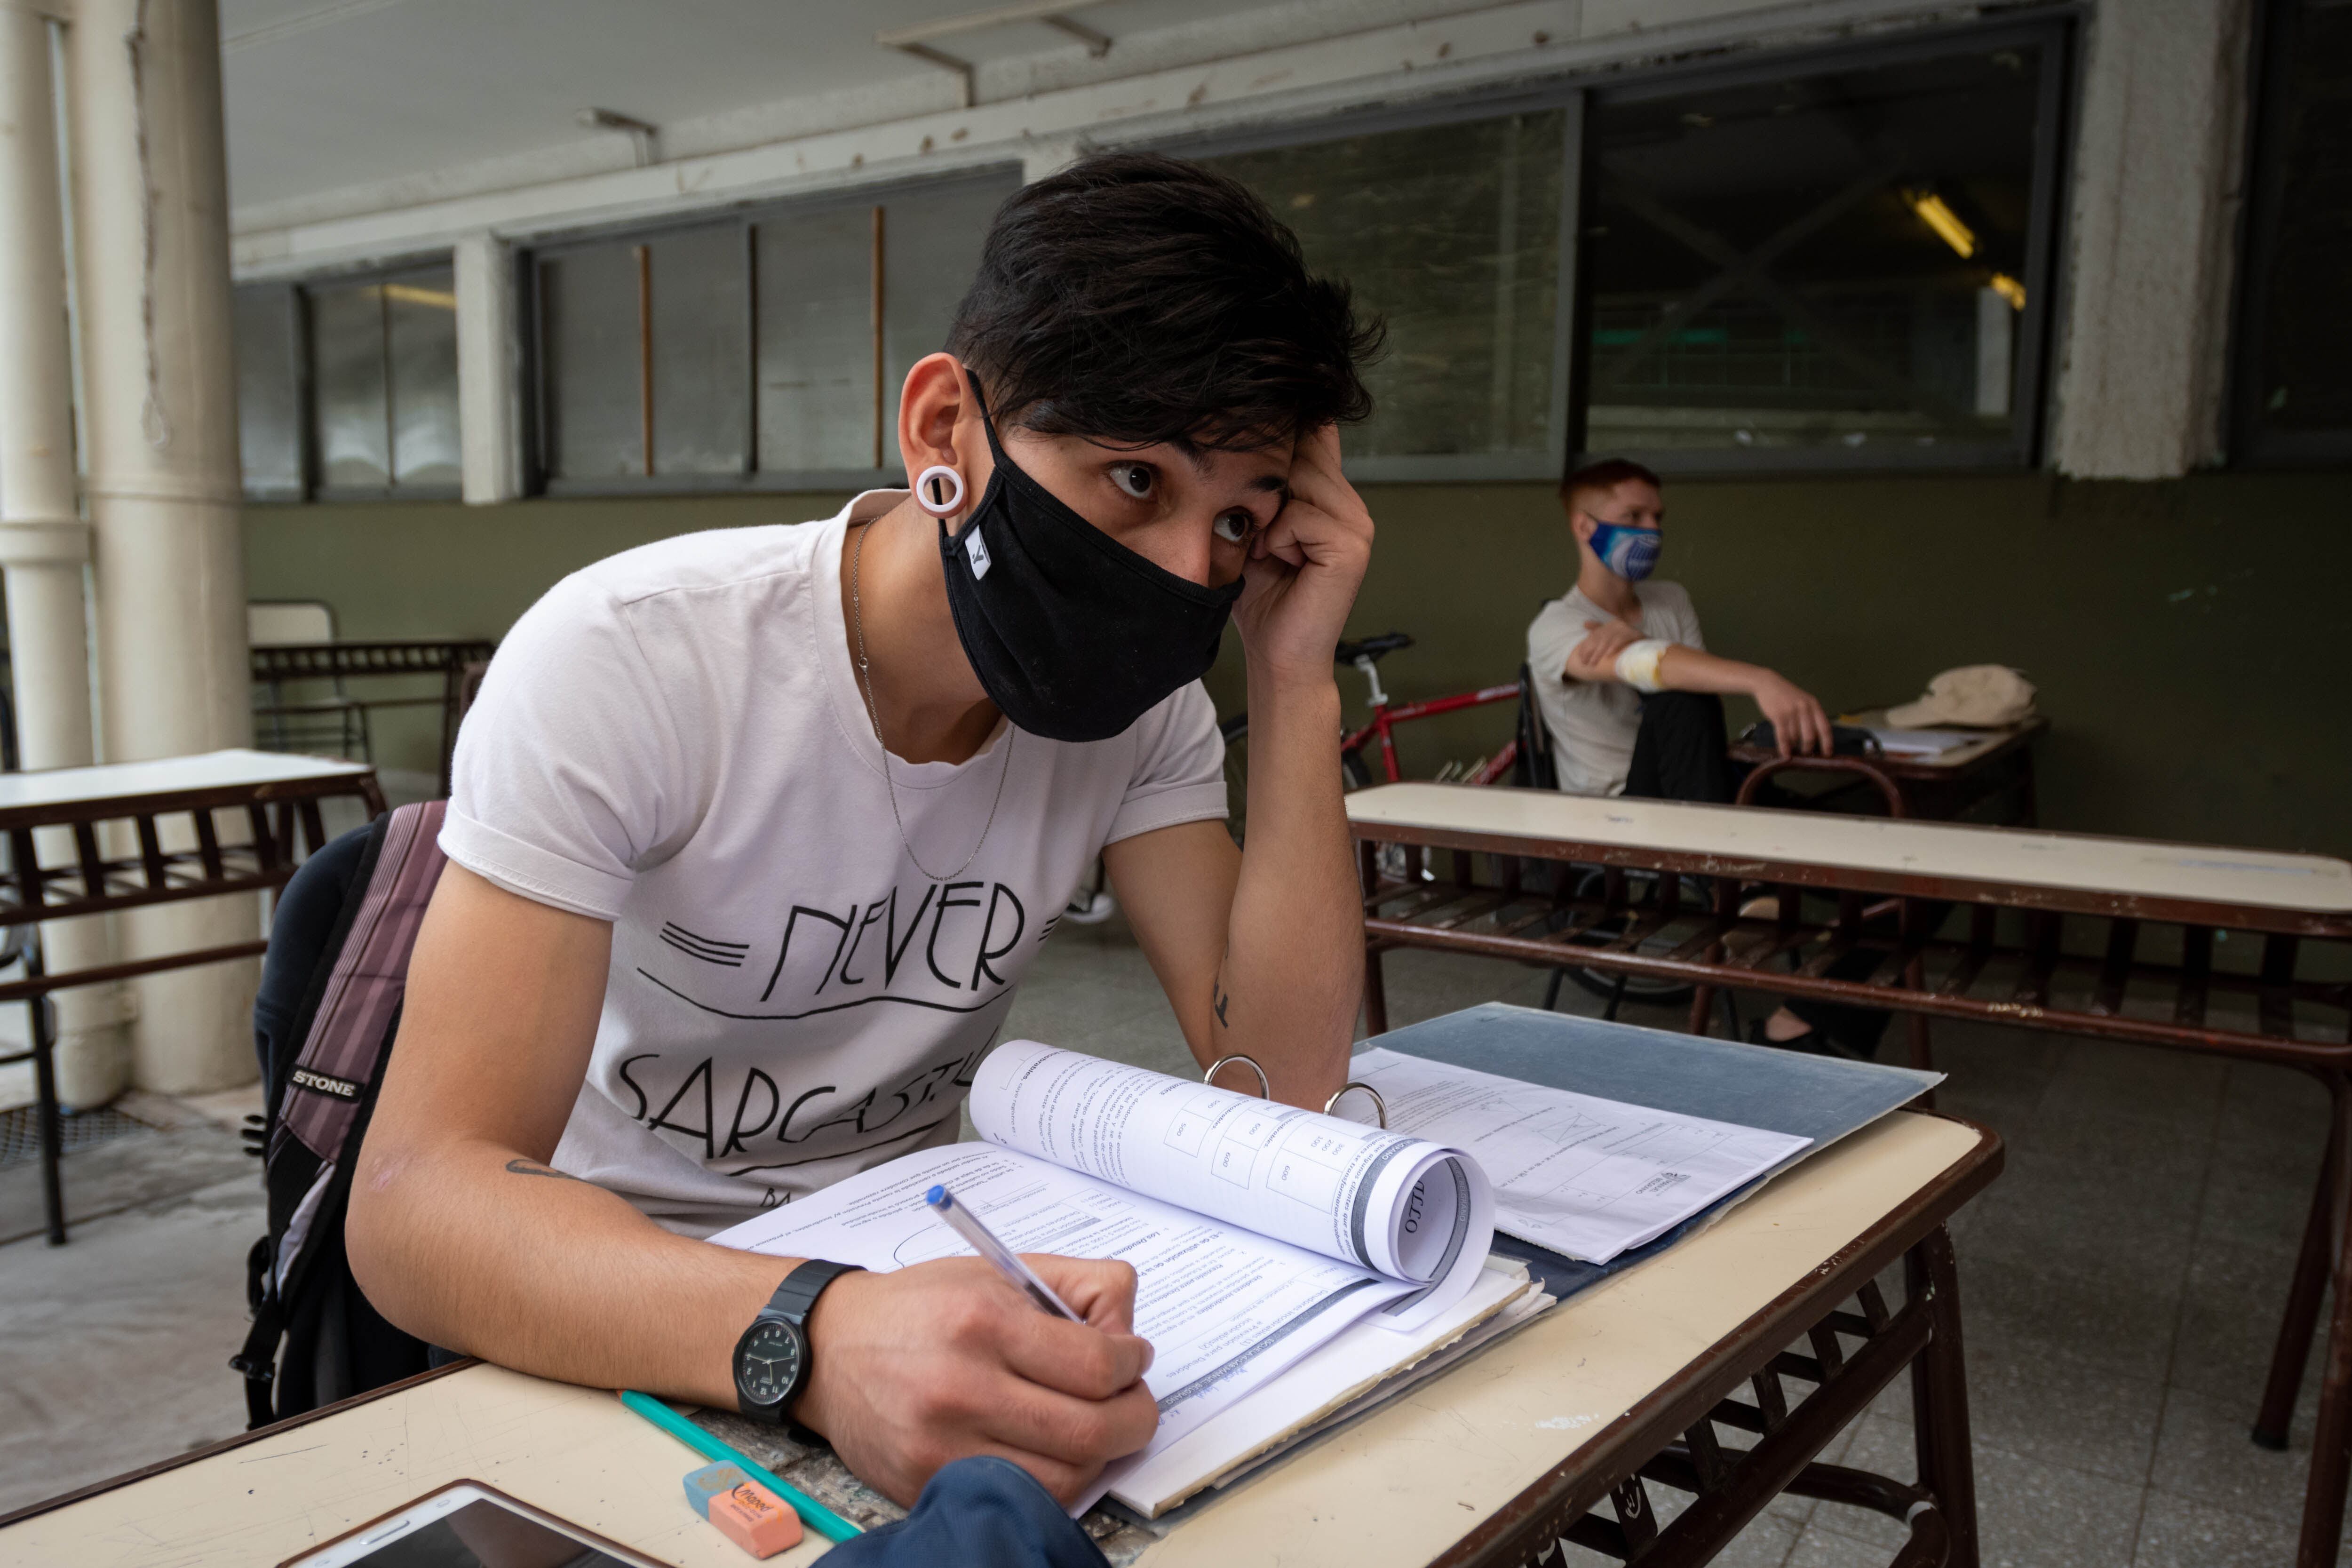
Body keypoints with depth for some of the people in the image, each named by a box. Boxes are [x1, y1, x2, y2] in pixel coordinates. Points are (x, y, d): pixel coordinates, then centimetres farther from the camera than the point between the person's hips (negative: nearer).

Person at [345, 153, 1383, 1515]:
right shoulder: (623, 661, -22)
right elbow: (417, 1198, -28)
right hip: (605, 1326, -3)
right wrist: (810, 1336, -47)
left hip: (914, 1276, 4)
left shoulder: (1140, 703, -7)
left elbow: (1285, 1086, -15)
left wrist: (1299, 675, -21)